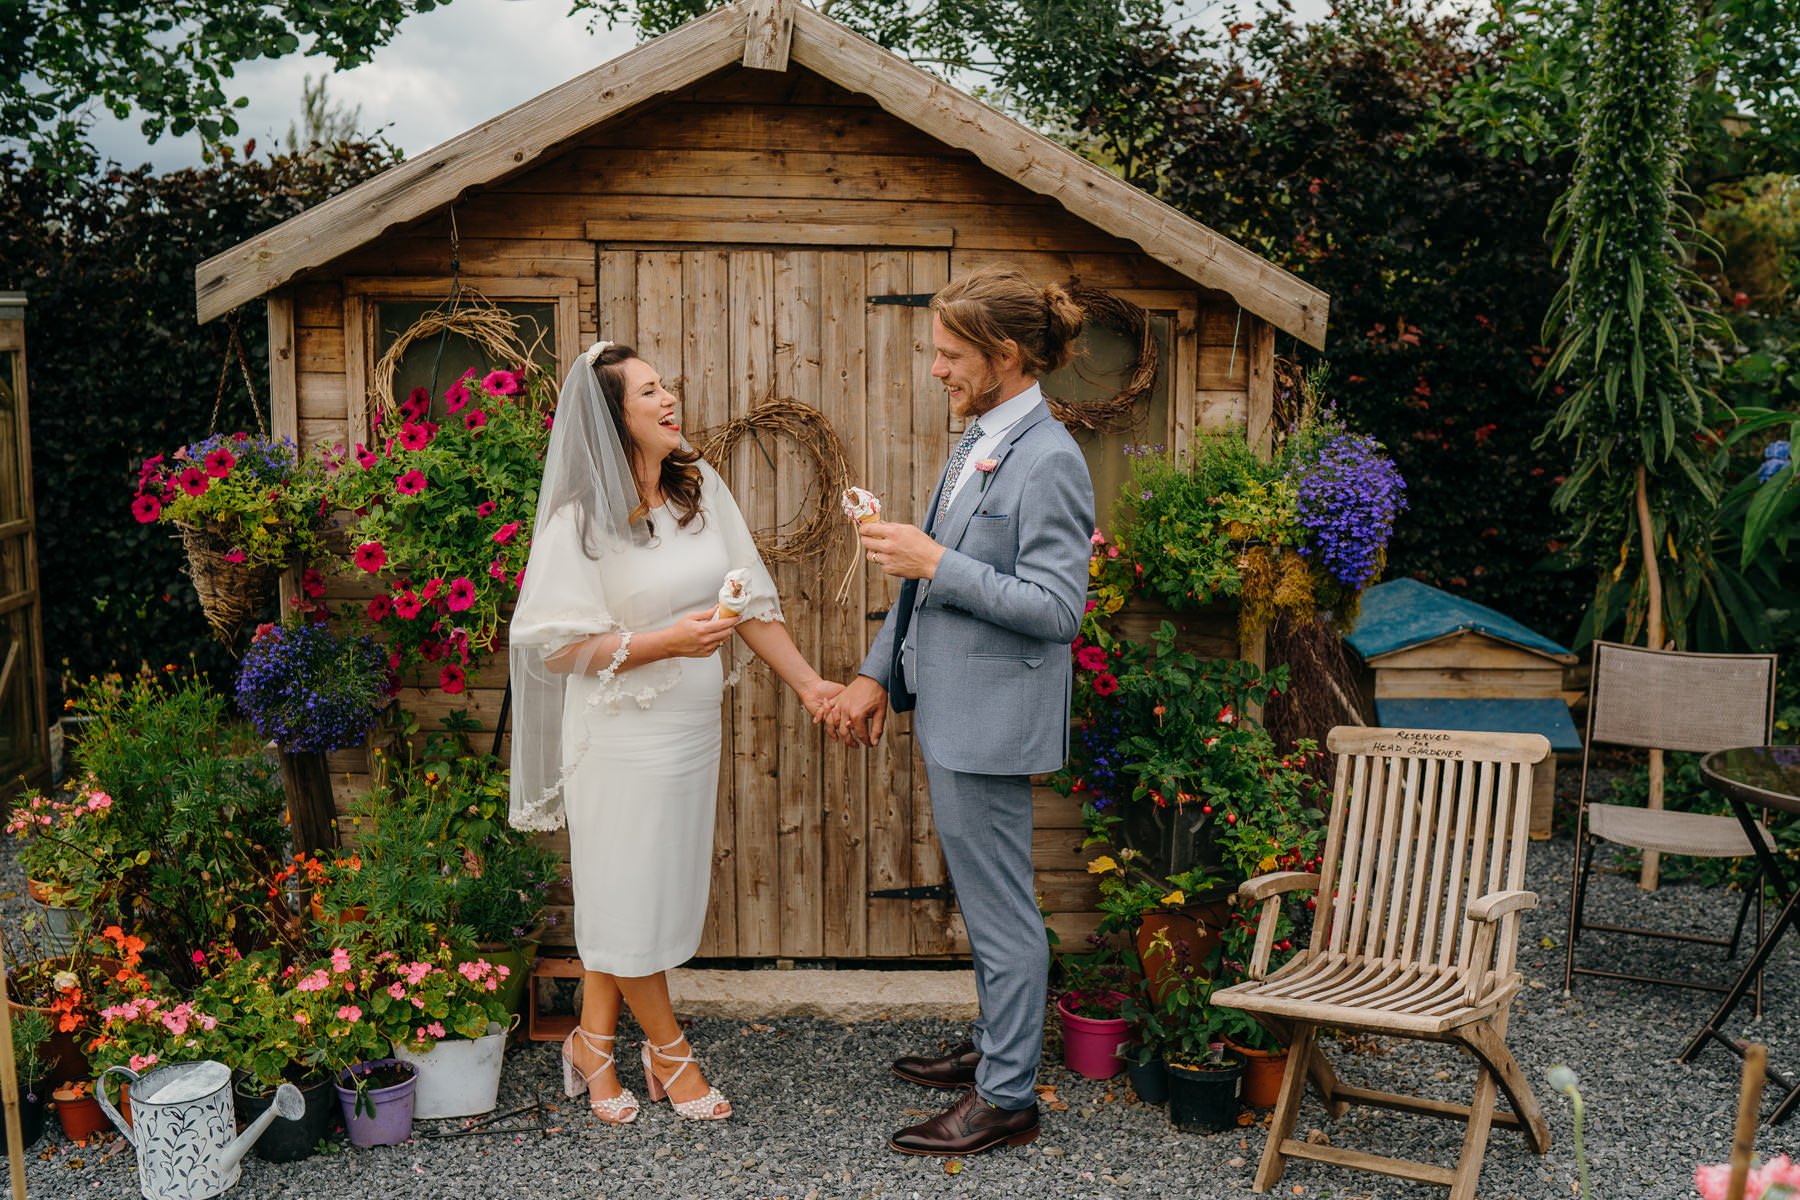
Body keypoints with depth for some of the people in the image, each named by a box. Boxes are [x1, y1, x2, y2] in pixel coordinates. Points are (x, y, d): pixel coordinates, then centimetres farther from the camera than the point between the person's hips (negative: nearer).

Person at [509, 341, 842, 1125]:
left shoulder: (702, 488, 2)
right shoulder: (580, 522, -14)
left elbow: (752, 600, 7)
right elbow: (556, 647, -15)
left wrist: (808, 683, 4)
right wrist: (667, 640, -24)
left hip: (692, 729, 6)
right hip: (622, 737, -6)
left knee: (639, 892, 15)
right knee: (629, 894, 7)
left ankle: (593, 1044, 31)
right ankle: (668, 1050, 27)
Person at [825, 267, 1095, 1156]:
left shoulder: (1047, 460, -17)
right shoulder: (977, 442, 12)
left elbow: (1057, 608, -22)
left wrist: (938, 563, -21)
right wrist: (877, 676, 14)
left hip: (993, 721, -9)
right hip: (951, 710, 9)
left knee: (1000, 906, 2)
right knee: (982, 898, 21)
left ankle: (1007, 1098, 15)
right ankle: (997, 1047, 37)